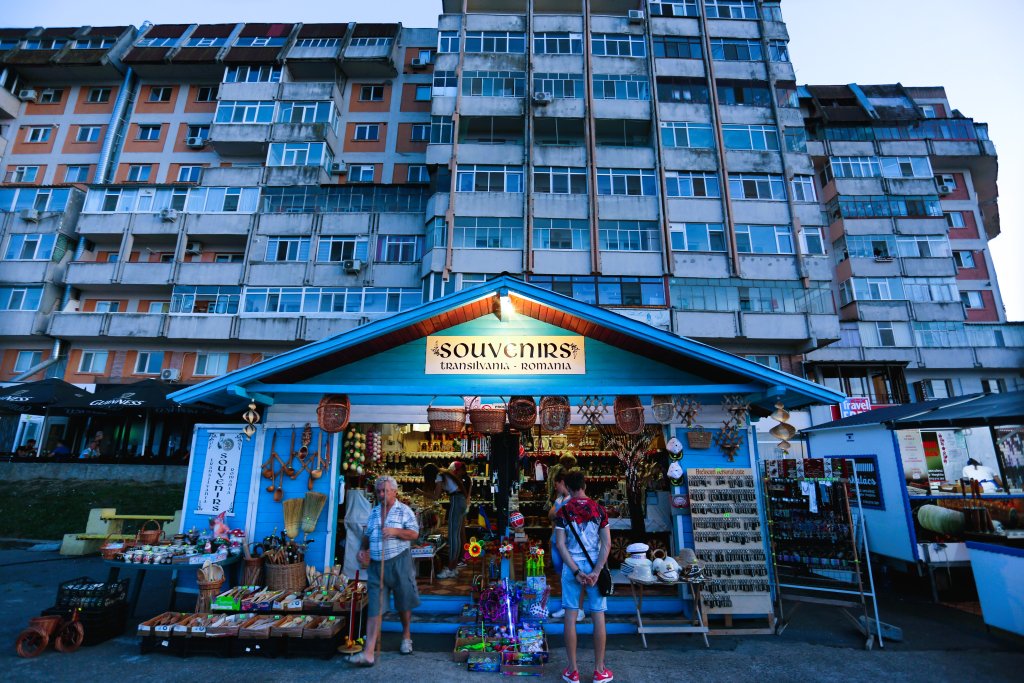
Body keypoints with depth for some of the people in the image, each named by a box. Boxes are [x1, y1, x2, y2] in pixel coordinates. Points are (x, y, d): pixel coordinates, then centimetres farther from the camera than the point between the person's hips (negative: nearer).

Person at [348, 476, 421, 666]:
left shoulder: (404, 510, -3)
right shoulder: (374, 512, 11)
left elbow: (414, 533, -7)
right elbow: (367, 535, 20)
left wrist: (396, 531, -20)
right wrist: (363, 550, 3)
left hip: (399, 562, -3)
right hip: (376, 565, 3)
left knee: (403, 603, 11)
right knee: (374, 608, -1)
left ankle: (406, 636, 35)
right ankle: (368, 653, 1)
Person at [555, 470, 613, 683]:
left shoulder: (563, 511, -3)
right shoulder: (599, 509, 0)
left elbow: (561, 544, -9)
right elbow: (606, 544, -5)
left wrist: (576, 571, -9)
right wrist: (596, 571, -8)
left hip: (571, 567, -1)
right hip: (595, 567, 1)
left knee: (571, 617, 7)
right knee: (598, 617, 9)